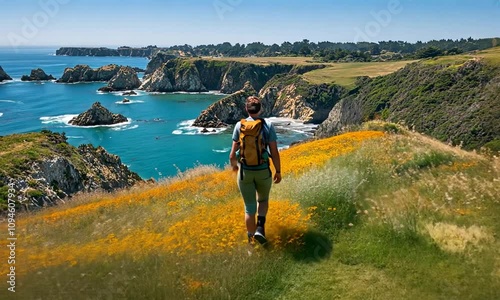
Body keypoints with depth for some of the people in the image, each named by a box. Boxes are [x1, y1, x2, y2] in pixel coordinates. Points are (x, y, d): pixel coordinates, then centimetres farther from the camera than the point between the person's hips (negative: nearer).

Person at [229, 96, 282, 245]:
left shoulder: (239, 125, -5)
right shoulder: (268, 126, -7)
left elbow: (233, 153, -4)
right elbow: (274, 152, -8)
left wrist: (234, 165, 17)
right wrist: (278, 171, 5)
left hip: (245, 172, 0)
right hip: (263, 171, 0)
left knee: (249, 207, 13)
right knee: (263, 199, 27)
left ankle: (251, 239, 20)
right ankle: (260, 228, 9)